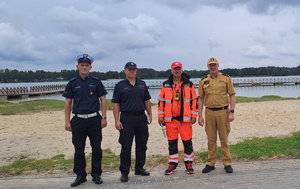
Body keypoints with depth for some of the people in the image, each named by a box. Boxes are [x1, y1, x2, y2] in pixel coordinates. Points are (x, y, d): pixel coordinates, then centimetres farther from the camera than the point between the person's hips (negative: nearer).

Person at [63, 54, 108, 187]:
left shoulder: (96, 82, 4)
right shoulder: (72, 83, 7)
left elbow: (103, 100, 4)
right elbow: (68, 102, 7)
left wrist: (104, 117, -4)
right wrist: (67, 121, 0)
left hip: (94, 119, -1)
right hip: (78, 120, 1)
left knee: (96, 148, 5)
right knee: (79, 150, 7)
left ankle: (96, 174, 19)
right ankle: (80, 175, 21)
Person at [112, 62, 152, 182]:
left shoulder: (142, 84, 12)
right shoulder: (120, 86, 1)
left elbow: (147, 101, 16)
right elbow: (116, 104, -3)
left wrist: (150, 114, 8)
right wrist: (117, 120, -10)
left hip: (141, 118, 4)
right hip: (127, 118, -4)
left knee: (142, 145, 11)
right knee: (126, 147, 0)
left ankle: (139, 168, 26)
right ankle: (124, 172, 12)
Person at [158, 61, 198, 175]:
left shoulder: (189, 85, 5)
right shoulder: (165, 85, 9)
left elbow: (194, 100, 6)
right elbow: (161, 101, 10)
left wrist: (194, 115, 0)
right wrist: (160, 116, 4)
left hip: (185, 118, -1)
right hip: (170, 119, 2)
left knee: (187, 141, 2)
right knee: (172, 142, 8)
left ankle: (188, 163, 16)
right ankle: (172, 163, 19)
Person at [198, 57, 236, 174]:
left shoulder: (226, 78, 3)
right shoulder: (203, 81, 8)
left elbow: (232, 95, 1)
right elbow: (200, 98, 9)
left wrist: (232, 112, -9)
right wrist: (200, 115, 3)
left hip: (223, 112, -2)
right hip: (209, 112, 2)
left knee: (224, 139, 5)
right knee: (211, 139, 9)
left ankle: (227, 163, 16)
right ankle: (210, 163, 19)